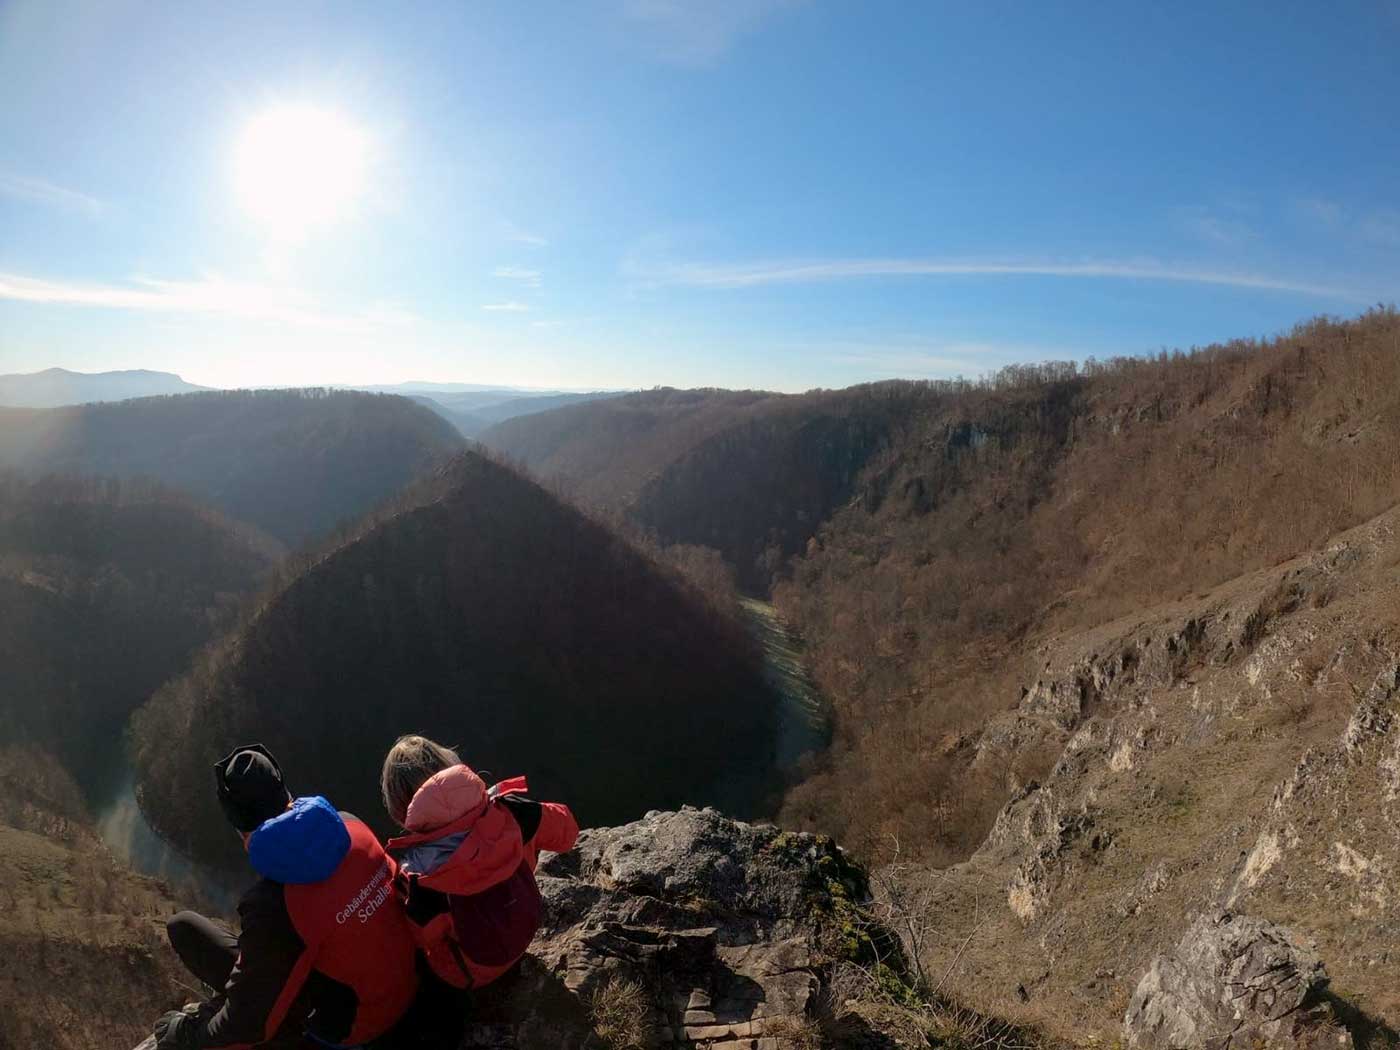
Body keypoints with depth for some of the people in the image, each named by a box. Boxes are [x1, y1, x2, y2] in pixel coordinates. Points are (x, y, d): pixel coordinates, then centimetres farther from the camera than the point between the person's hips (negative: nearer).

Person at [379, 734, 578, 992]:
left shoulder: (420, 880, -38)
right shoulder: (510, 813, -33)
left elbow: (424, 938, -15)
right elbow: (566, 832, -11)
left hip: (468, 974, -3)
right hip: (521, 936, 4)